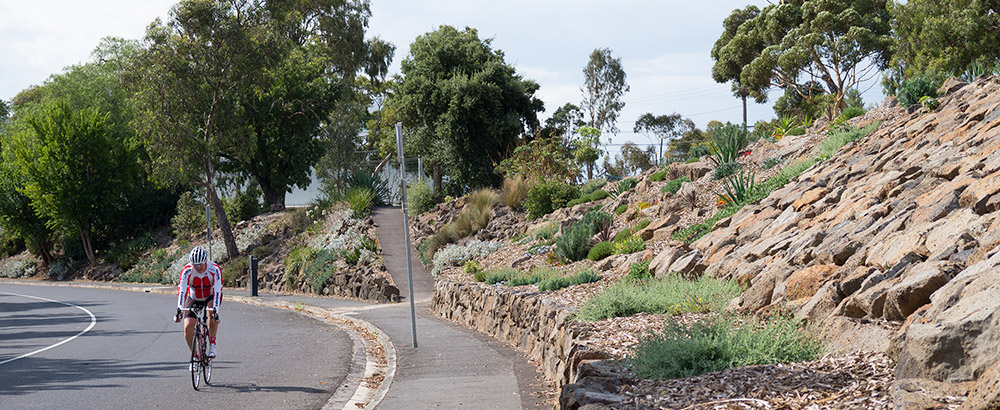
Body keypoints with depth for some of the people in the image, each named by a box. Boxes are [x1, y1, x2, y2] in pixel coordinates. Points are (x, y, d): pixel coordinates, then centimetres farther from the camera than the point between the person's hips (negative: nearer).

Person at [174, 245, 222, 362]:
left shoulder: (214, 270, -29)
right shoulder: (187, 271, -25)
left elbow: (217, 291, -36)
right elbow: (182, 290, -32)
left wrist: (215, 310, -48)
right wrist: (179, 310, -44)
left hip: (211, 297, -2)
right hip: (194, 299, 2)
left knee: (212, 312, -36)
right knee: (188, 328, -15)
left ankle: (212, 345, -22)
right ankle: (195, 356, 7)